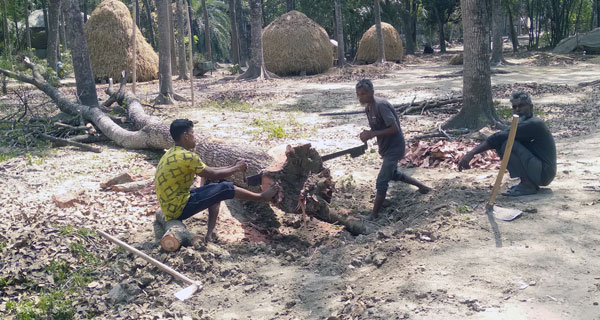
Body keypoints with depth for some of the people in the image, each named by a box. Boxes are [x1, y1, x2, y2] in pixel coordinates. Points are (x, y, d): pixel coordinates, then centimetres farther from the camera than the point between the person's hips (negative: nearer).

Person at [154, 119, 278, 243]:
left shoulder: (173, 153, 11)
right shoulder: (187, 156, -19)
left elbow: (207, 171, 16)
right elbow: (213, 175, -10)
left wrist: (232, 167, 14)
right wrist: (237, 169, 5)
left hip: (170, 208, 9)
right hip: (179, 209, -9)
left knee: (216, 190, 16)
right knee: (225, 188, -7)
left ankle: (210, 234, 6)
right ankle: (262, 197, 12)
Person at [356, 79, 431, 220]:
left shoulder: (381, 105, -26)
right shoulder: (368, 108, 2)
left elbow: (394, 128, -28)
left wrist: (372, 134, -28)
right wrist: (367, 134, -9)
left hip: (394, 147, -10)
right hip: (386, 147, 10)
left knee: (381, 182, -8)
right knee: (394, 174, 28)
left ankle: (374, 215, 1)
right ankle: (423, 187, 44)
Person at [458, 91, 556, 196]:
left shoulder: (533, 124, -18)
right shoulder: (523, 124, 13)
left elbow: (500, 137, -25)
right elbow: (499, 139, 10)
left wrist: (472, 153, -28)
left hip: (544, 173, -9)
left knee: (507, 144, -22)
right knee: (500, 144, 5)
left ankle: (528, 185, -15)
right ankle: (527, 182, 8)